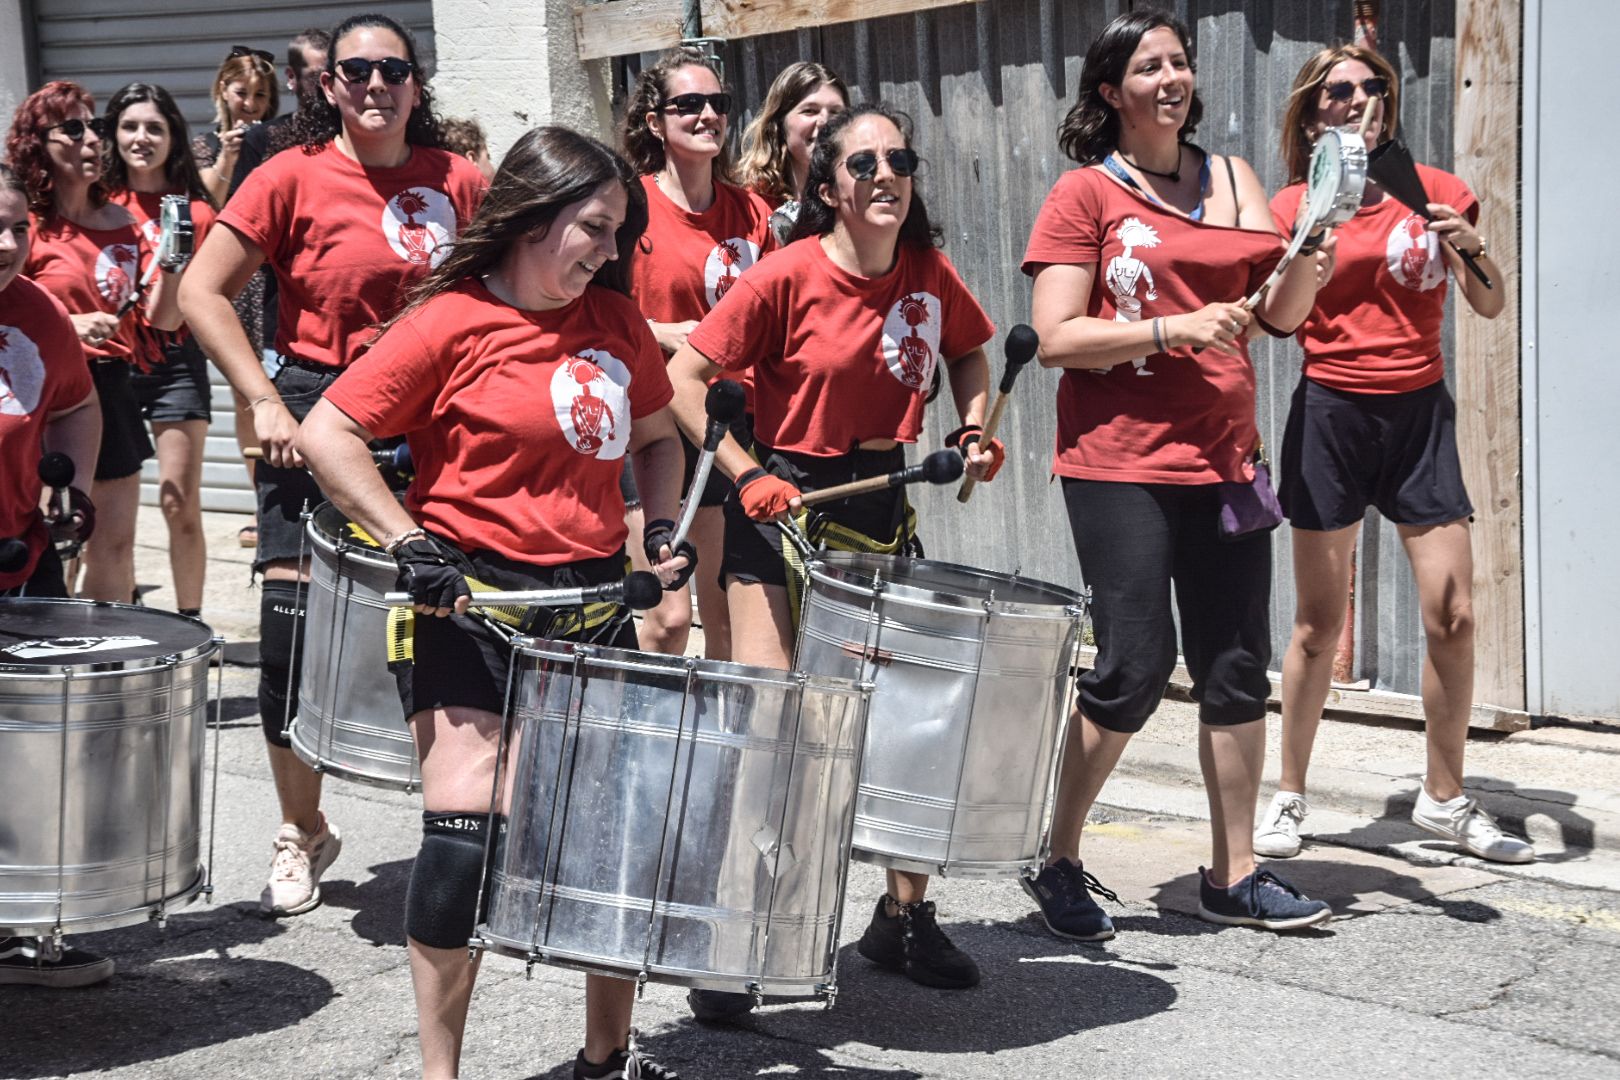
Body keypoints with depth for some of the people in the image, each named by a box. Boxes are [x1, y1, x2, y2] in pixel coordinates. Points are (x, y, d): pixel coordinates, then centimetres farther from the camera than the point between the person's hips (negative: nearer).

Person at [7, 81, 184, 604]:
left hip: (112, 389, 6)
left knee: (115, 545, 10)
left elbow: (162, 319, 9)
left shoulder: (122, 222, 10)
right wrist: (65, 326, -20)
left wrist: (171, 265, -8)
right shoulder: (25, 225, -7)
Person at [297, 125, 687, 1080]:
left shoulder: (615, 320, 8)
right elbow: (327, 434, -11)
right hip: (476, 605, -6)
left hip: (594, 600, 6)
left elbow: (656, 435, 23)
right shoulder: (453, 321, -10)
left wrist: (666, 533, 7)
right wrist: (411, 544, -16)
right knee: (465, 826, -11)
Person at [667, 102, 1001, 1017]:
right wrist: (746, 474, -21)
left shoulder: (931, 273, -2)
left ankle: (906, 916, 25)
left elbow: (969, 353, 18)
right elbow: (685, 377, -14)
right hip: (782, 501, -5)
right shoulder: (787, 277, -16)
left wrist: (973, 431, 2)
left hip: (881, 502, 5)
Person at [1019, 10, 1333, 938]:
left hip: (1223, 457, 5)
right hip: (1121, 463, -5)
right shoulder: (1087, 194, -2)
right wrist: (1176, 328, -18)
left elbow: (1283, 313, 11)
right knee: (1135, 667, -7)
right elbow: (1056, 337, -9)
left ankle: (1235, 876, 17)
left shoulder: (1235, 182, 13)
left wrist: (1314, 245, -8)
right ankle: (1060, 866, 11)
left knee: (1238, 670, 6)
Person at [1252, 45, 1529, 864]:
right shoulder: (1294, 206, 3)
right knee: (1319, 621, 1)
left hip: (1419, 411, 2)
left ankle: (1444, 798, 15)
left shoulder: (1433, 190, 7)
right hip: (1332, 412, -2)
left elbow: (1491, 306, 7)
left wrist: (1472, 247, -12)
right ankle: (1288, 797, 15)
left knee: (1453, 616, -2)